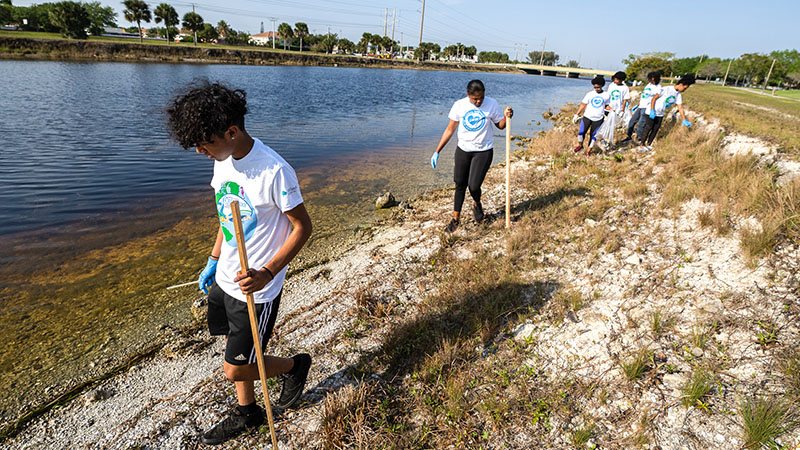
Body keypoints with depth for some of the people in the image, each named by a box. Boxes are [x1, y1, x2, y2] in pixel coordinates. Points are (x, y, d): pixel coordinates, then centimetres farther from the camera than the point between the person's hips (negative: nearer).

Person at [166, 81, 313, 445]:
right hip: (224, 279, 8)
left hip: (255, 289, -8)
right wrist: (214, 260, 17)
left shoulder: (274, 171, -26)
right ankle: (247, 414, 45)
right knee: (234, 351, 22)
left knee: (235, 369, 3)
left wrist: (267, 273, -26)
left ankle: (295, 366, 30)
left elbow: (302, 227, -19)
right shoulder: (223, 160, 0)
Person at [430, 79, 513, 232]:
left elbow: (500, 125, 6)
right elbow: (449, 130, 0)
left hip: (483, 151, -2)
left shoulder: (492, 104, -8)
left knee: (474, 186, -11)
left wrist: (506, 117, -17)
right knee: (460, 185, 8)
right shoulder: (459, 105, -6)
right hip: (463, 150, 2)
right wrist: (437, 151, -2)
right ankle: (456, 219, 25)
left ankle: (477, 205, 26)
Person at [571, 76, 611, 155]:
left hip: (598, 119, 0)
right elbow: (583, 104, 4)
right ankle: (580, 145, 17)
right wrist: (576, 114, -1)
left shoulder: (607, 95, 4)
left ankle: (588, 150, 13)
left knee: (593, 135, 1)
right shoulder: (590, 94, 2)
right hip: (587, 117, 0)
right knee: (581, 132, -9)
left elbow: (606, 106, 14)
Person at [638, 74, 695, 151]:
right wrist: (652, 111, -24)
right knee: (648, 128, -3)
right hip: (651, 112, -7)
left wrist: (684, 120, -6)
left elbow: (680, 108, 2)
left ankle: (648, 144, 19)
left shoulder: (679, 95, 2)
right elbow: (654, 99, -17)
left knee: (655, 130, 7)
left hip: (660, 114, 7)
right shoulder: (666, 89, -19)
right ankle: (641, 145, 7)